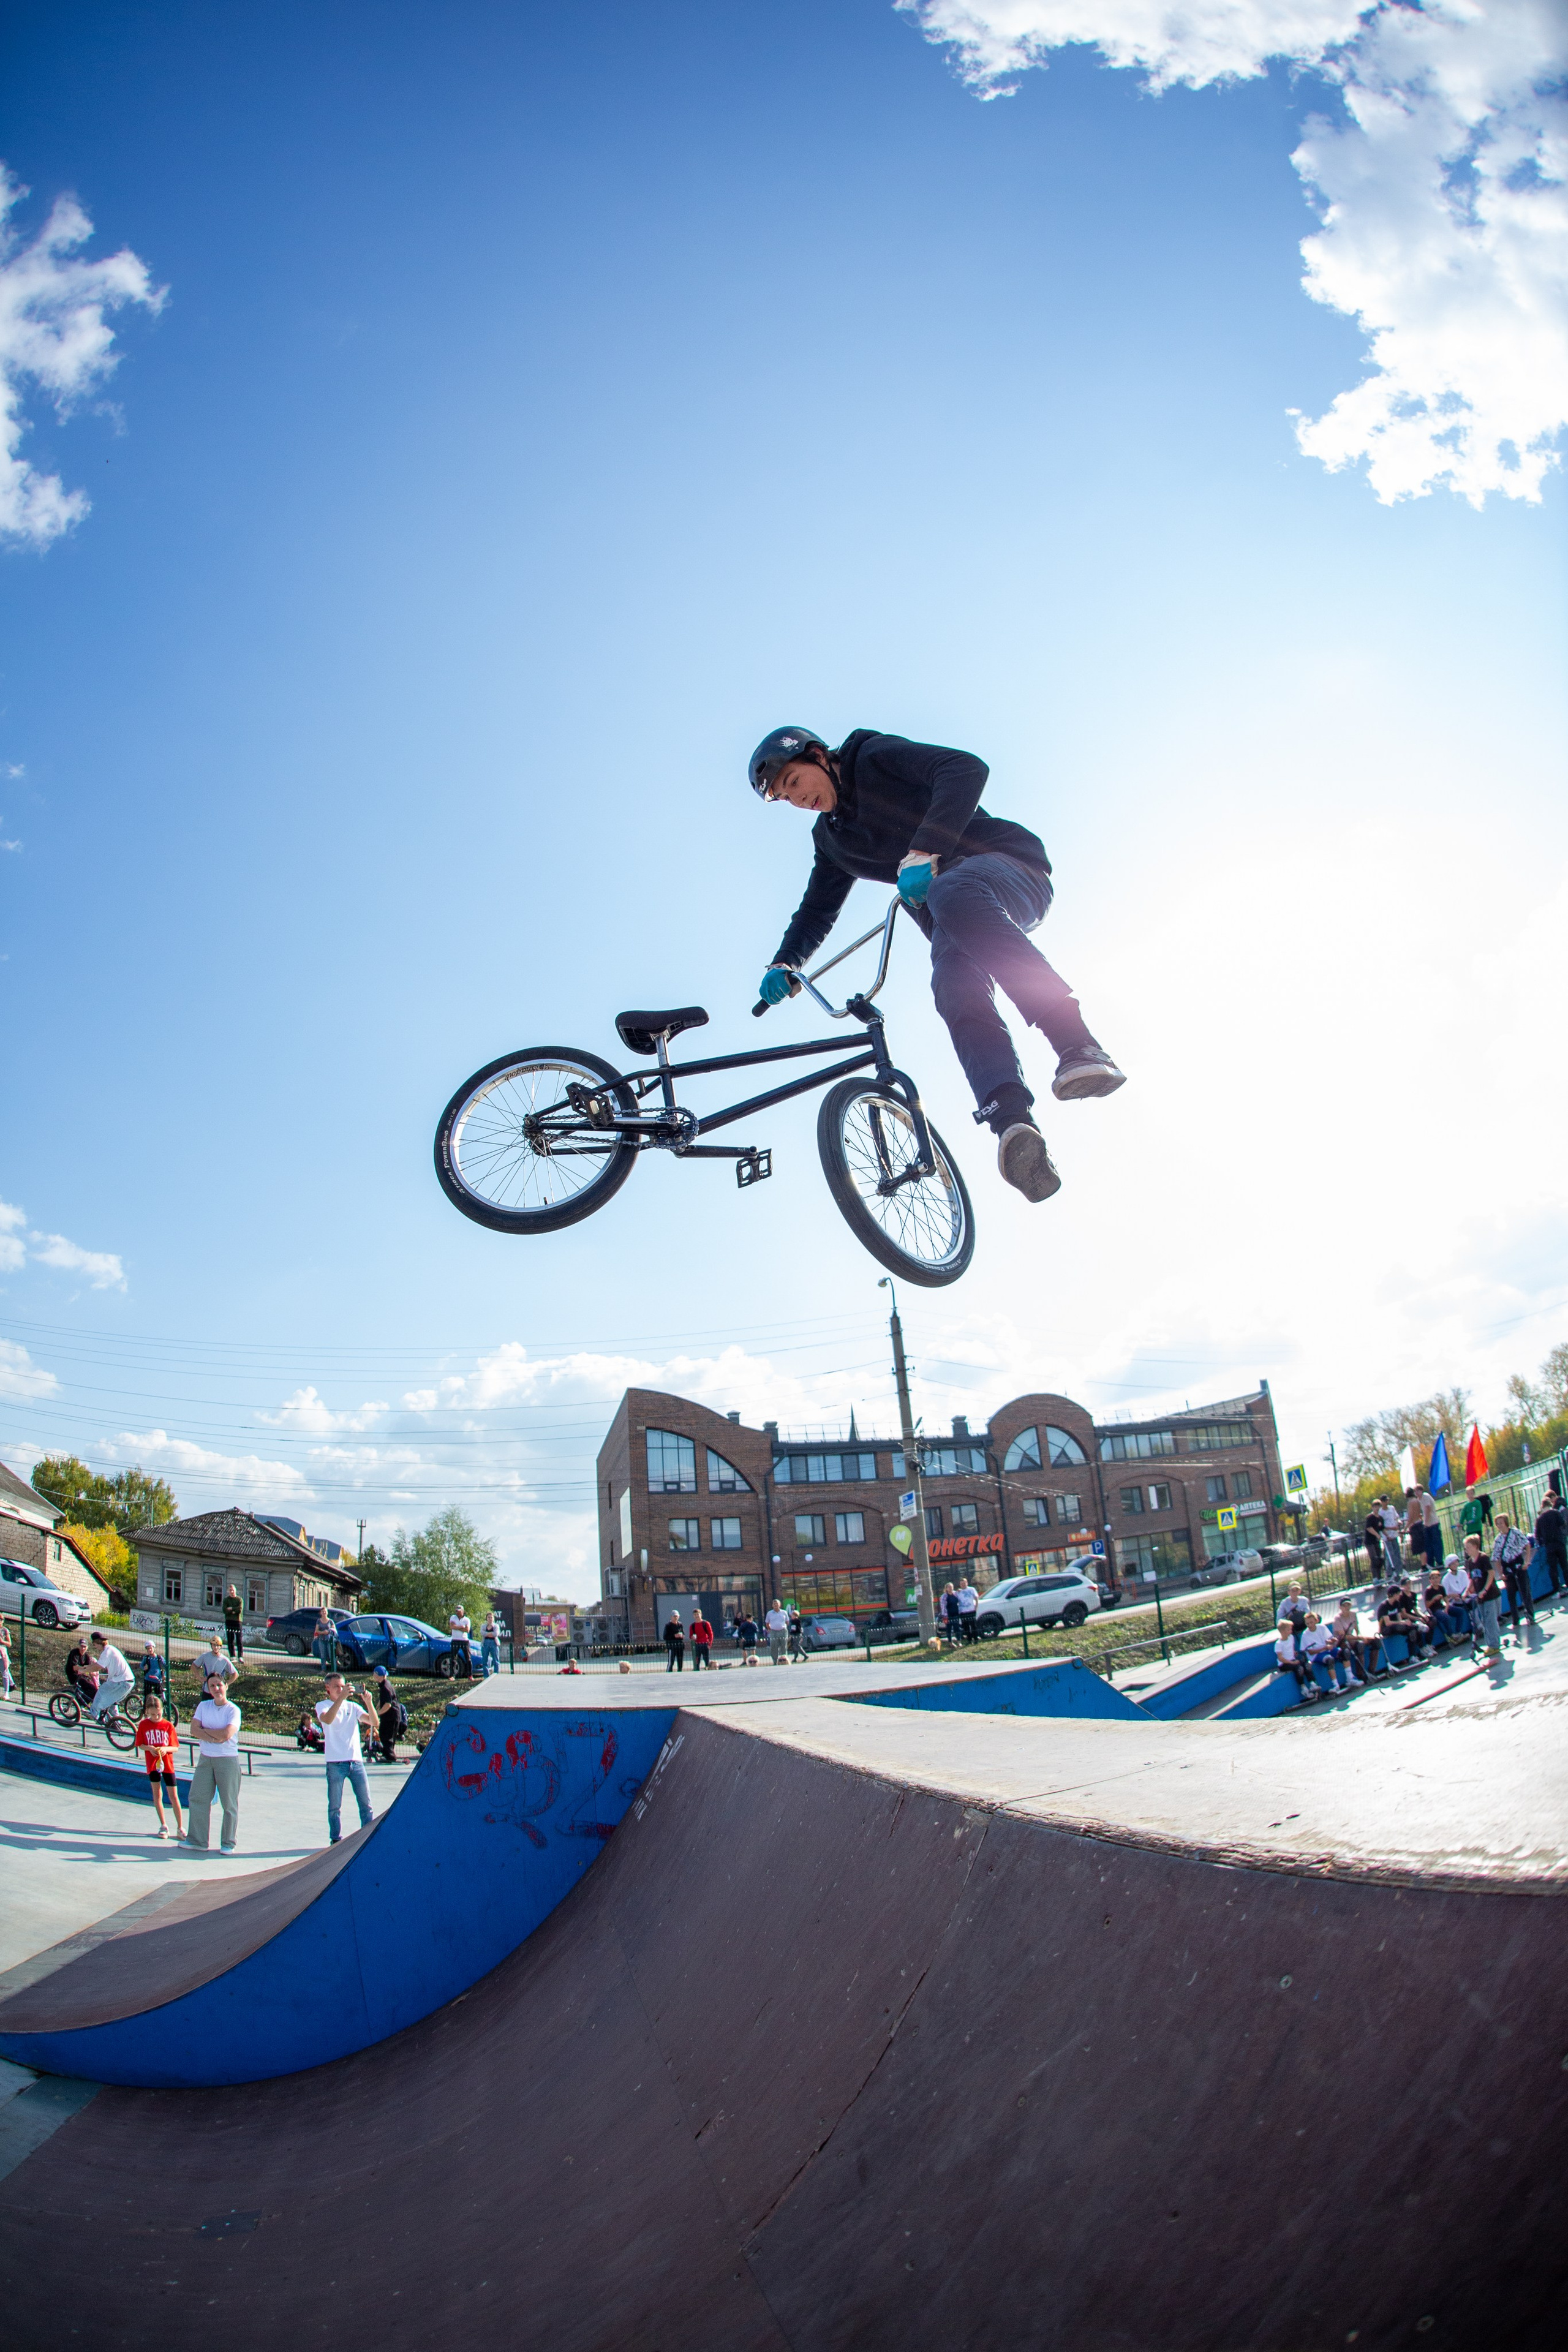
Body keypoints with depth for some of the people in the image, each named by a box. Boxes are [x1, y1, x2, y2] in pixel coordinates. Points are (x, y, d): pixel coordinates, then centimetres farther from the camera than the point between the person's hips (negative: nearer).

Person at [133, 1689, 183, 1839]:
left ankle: (180, 1827, 6)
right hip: (153, 1765, 1)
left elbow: (175, 1748, -4)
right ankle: (163, 1826, 21)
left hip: (168, 1764, -1)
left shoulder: (168, 1726, -5)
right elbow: (140, 1745, 2)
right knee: (157, 1795, 8)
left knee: (173, 1796, -1)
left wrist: (165, 1749, -23)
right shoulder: (143, 1725, -3)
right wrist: (150, 1748, -18)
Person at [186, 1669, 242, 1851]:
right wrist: (214, 1738, -16)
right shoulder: (203, 1706, 7)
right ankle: (198, 1840, 17)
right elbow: (194, 1729, -4)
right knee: (197, 1798, 5)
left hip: (227, 1759, -5)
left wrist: (205, 1730, -8)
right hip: (205, 1759, 5)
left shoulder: (233, 1710, -7)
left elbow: (226, 1734, -20)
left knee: (230, 1803, 1)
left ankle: (228, 1843, 11)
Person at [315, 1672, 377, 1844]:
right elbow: (328, 1719, -21)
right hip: (336, 1763, -3)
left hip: (356, 1761, 3)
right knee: (335, 1806, 3)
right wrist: (341, 1698, -29)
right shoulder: (322, 1706, 3)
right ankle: (335, 1840, 15)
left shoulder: (353, 1706, 13)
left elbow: (374, 1722, 2)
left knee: (366, 1803, 2)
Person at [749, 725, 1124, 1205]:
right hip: (952, 926, 6)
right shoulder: (832, 839, 22)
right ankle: (1014, 1127, -52)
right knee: (956, 991, -27)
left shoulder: (876, 757, 0)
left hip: (1008, 864, -6)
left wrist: (923, 852, -28)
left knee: (950, 893, -40)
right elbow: (816, 913, 26)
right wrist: (784, 964, 5)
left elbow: (966, 769, -16)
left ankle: (1076, 1045, -52)